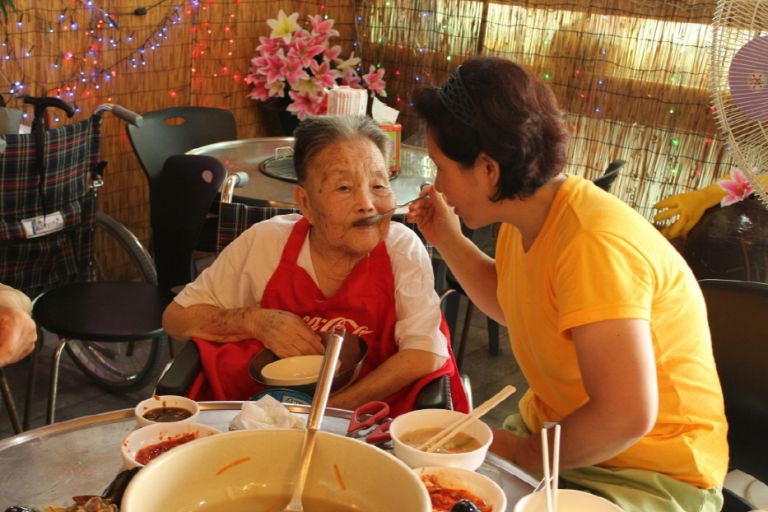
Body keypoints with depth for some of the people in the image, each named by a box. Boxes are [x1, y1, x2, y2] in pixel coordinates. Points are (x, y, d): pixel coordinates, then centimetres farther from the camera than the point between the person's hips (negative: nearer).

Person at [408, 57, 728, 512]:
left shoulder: (592, 243, -28)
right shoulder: (526, 218, -2)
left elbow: (626, 417, -31)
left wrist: (522, 453, -16)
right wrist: (449, 241, 6)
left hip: (649, 473, -8)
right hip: (550, 430, 8)